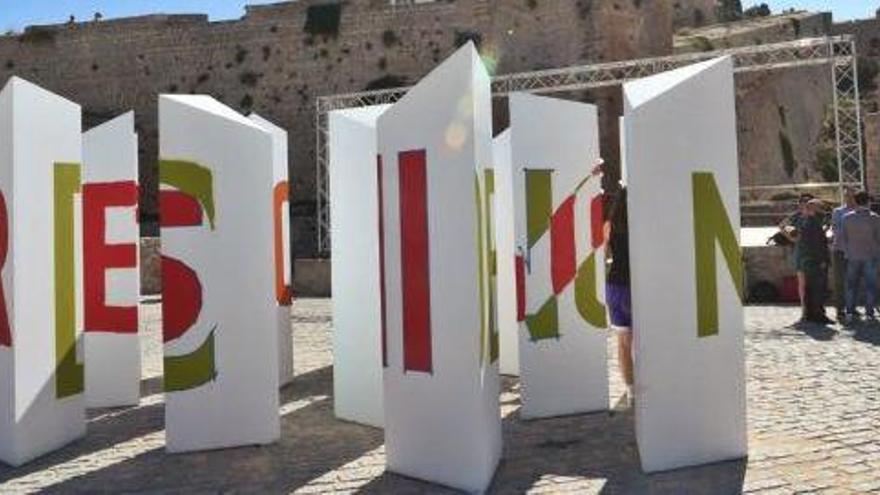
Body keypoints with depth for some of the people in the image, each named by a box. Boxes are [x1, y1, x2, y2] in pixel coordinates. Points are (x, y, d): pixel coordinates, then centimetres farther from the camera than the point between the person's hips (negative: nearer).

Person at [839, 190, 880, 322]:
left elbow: (843, 237, 1)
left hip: (853, 256, 2)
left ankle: (850, 312, 5)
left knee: (851, 285, 8)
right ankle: (869, 312, 6)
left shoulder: (847, 217, -3)